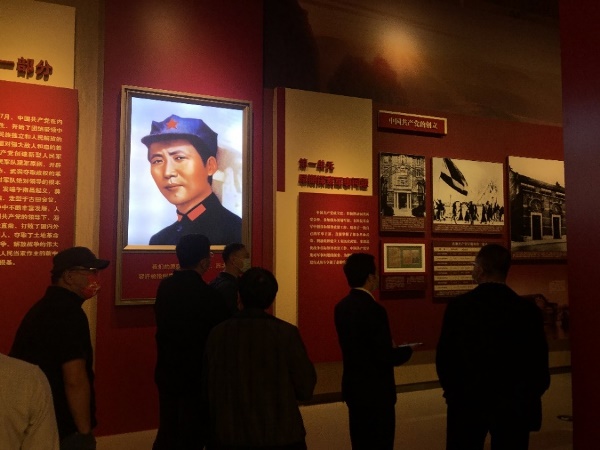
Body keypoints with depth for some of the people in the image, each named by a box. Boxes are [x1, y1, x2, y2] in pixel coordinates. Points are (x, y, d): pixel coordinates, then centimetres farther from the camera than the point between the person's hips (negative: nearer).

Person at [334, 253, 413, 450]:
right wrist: (407, 350, -2)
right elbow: (386, 357, -21)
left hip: (353, 387, 8)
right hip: (375, 391, -8)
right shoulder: (374, 309, -22)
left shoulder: (341, 306, 3)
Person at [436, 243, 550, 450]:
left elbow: (444, 357, -6)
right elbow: (539, 362, -4)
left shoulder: (458, 306, -10)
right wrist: (529, 398, 12)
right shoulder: (528, 310, -8)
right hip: (513, 405, 1)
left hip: (467, 401, 0)